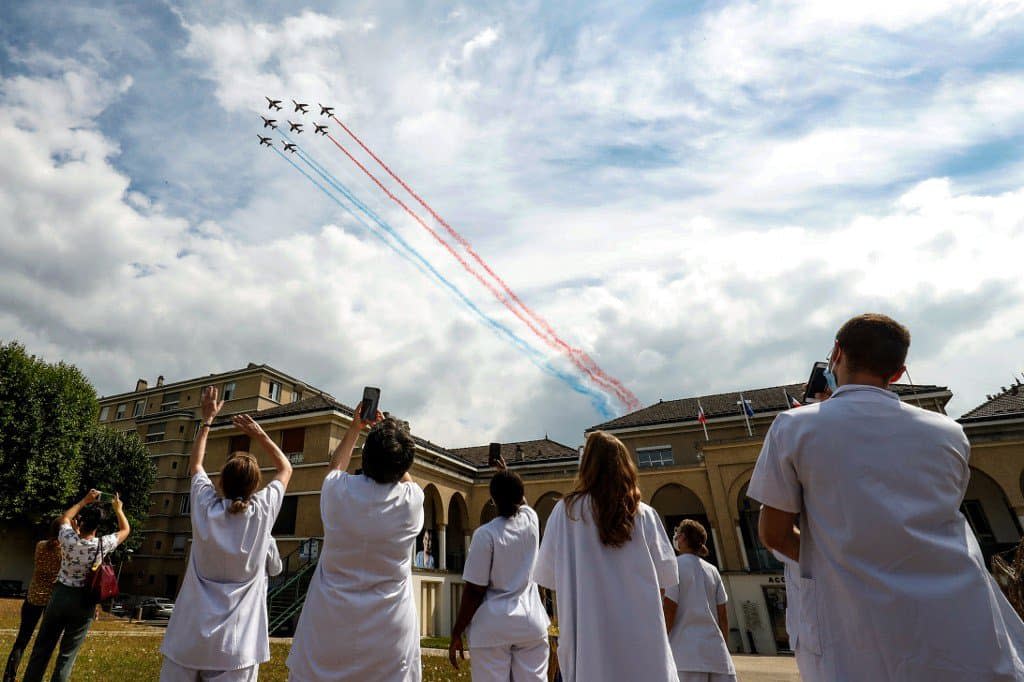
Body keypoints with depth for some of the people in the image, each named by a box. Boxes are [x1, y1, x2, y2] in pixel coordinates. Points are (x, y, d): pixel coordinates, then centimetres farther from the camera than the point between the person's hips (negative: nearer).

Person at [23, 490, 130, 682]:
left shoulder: (68, 539, -15)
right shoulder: (102, 545, -16)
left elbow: (65, 518, 9)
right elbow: (125, 530, 5)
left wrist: (84, 501, 13)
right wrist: (118, 509, 15)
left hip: (60, 595, 1)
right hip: (83, 601, -1)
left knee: (42, 647, 16)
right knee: (67, 653, 9)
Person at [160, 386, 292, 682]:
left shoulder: (205, 507, -5)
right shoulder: (263, 511, -9)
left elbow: (195, 463, 15)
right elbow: (286, 469, 11)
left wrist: (207, 420, 21)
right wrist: (258, 433, 9)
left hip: (188, 639, 2)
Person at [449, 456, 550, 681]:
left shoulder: (486, 534, -14)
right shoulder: (531, 520, -1)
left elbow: (474, 592, -11)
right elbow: (520, 500, 25)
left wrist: (456, 633, -1)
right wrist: (509, 475, 40)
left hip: (493, 627, -4)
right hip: (531, 622, 4)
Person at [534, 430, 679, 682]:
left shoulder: (566, 511, -6)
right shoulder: (644, 514, -1)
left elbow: (549, 577, -2)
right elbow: (664, 577, 5)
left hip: (590, 635, -1)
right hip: (643, 636, 2)